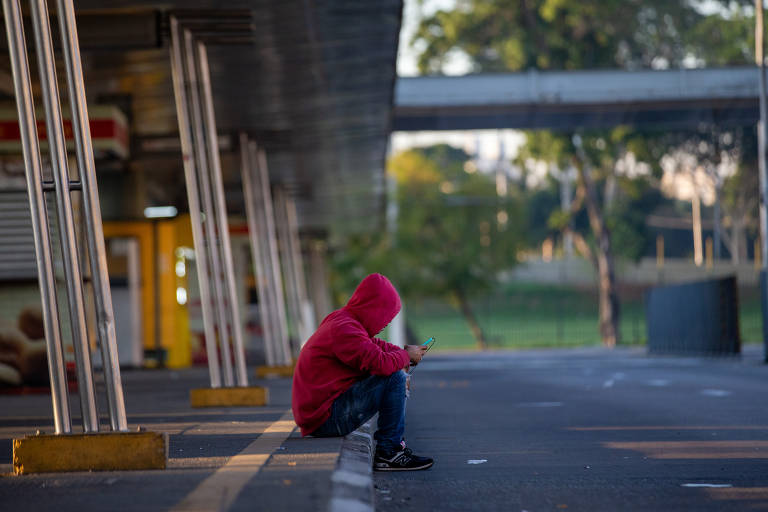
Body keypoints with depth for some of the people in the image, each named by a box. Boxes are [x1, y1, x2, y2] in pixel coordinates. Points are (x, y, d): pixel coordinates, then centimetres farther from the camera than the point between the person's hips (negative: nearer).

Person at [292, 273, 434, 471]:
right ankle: (387, 453, -14)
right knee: (395, 378, -18)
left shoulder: (340, 320, 13)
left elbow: (374, 345, 29)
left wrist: (403, 352, 12)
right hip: (326, 420, -11)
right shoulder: (344, 330, -20)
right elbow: (381, 363, -28)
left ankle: (394, 441, 16)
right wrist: (406, 355, -8)